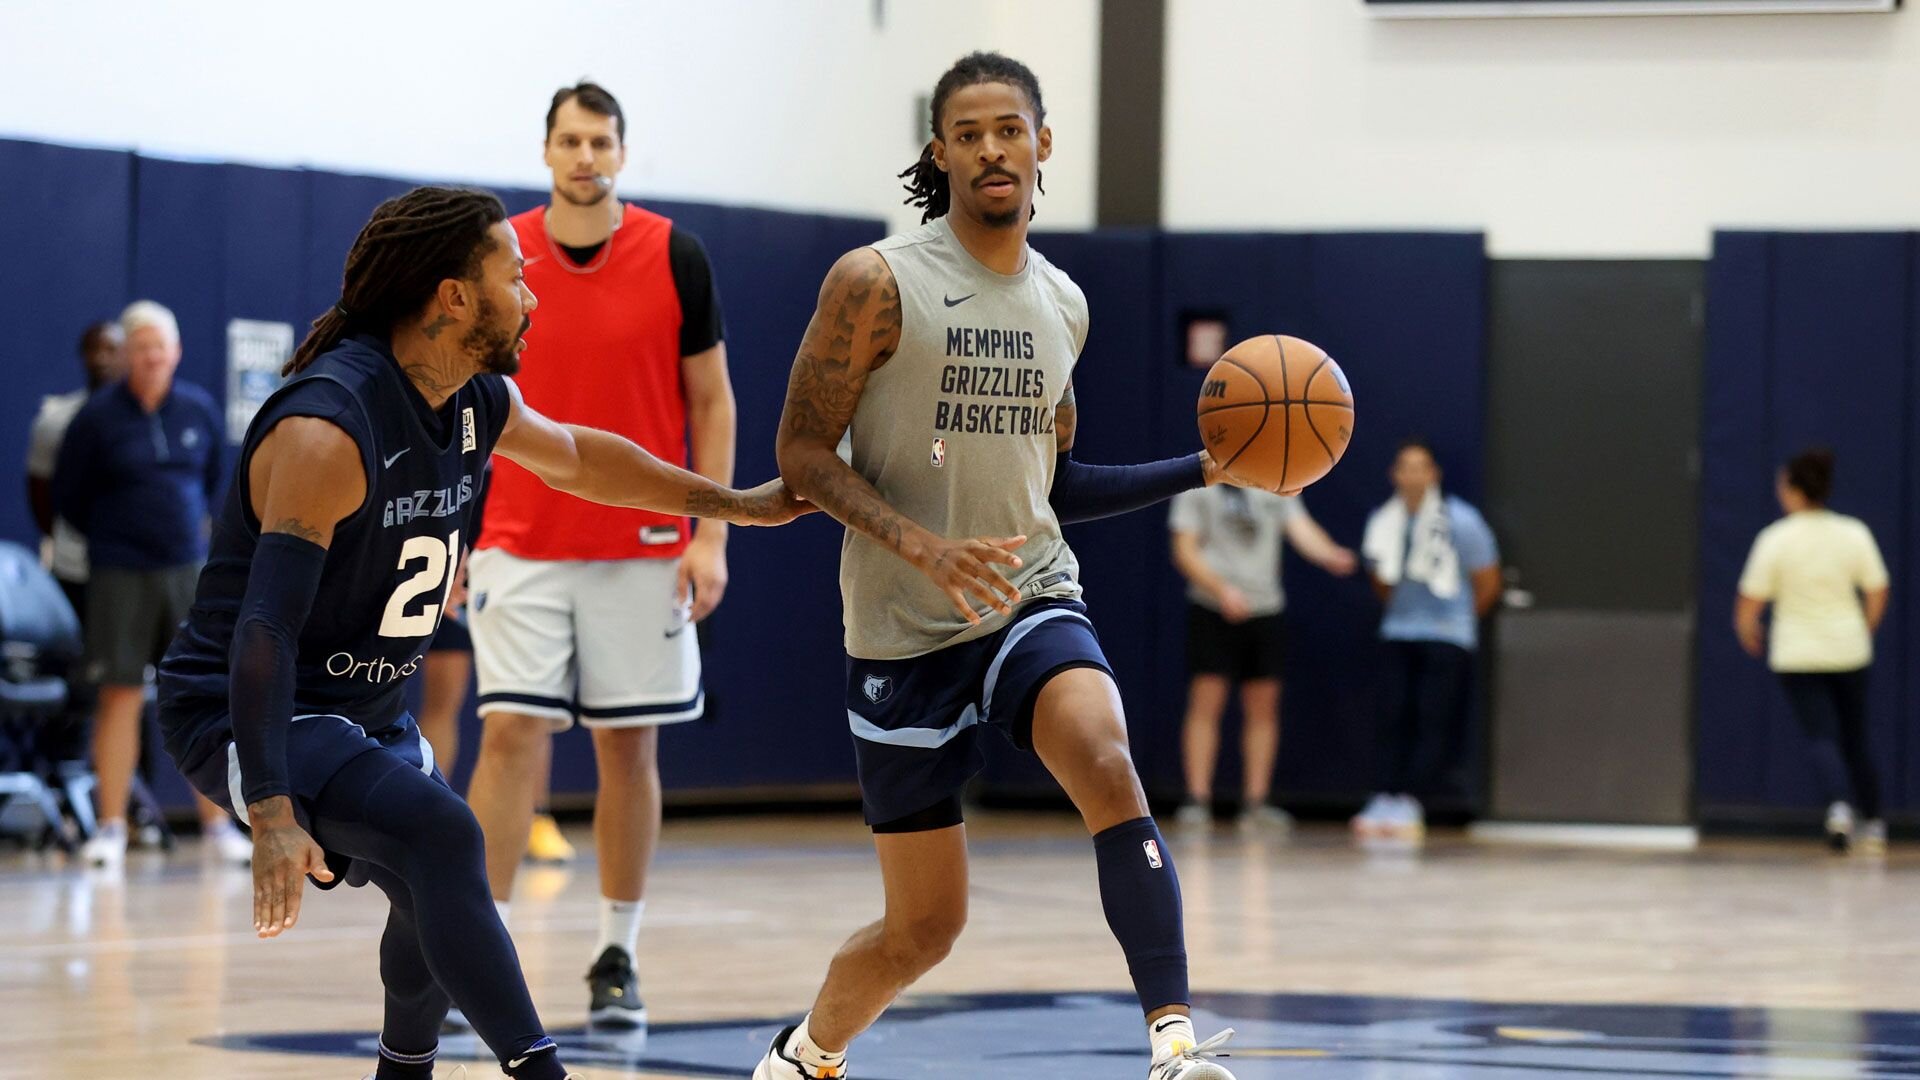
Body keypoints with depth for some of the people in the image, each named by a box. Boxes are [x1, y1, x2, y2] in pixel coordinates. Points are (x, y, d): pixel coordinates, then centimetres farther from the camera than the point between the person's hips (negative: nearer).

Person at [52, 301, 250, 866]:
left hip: (189, 571, 3)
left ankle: (216, 824, 9)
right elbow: (68, 496, 3)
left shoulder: (200, 410, 3)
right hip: (121, 579, -3)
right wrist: (114, 536, 10)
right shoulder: (97, 417, -6)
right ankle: (110, 826, 5)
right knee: (120, 697, -1)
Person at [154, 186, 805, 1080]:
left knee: (439, 891, 23)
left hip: (367, 709, 10)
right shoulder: (326, 428, -27)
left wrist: (732, 504, 31)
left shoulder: (475, 403, 1)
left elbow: (575, 457, 25)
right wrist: (271, 817, -43)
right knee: (442, 834, -30)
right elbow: (265, 626, -34)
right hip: (245, 717, -10)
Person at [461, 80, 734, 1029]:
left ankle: (618, 957, 16)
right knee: (512, 735, -8)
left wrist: (711, 536, -6)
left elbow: (711, 402, 2)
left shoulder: (674, 258, -2)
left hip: (645, 550, 0)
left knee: (630, 746, 5)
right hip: (521, 549, 0)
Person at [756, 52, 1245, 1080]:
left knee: (1108, 766, -30)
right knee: (925, 924, 4)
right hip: (905, 632, -3)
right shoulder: (877, 282, -8)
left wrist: (1203, 470, 12)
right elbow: (802, 453, -10)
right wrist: (924, 546, -24)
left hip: (1032, 601, 3)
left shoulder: (1062, 305, 9)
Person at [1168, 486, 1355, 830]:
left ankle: (1256, 803, 7)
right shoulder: (1197, 488, 0)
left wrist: (1331, 556, -23)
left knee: (1263, 707, 3)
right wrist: (1222, 590, -20)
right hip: (1212, 608, -4)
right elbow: (1185, 551, -6)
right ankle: (1197, 799, -6)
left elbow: (1301, 529, -2)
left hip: (1265, 607, 4)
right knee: (1206, 702, -8)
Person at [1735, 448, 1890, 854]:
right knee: (1856, 737, 15)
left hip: (1797, 654, -3)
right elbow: (1878, 593, 3)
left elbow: (1750, 601, -10)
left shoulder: (1775, 539, -10)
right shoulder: (1855, 534, -3)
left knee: (1822, 735, -3)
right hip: (1849, 649, 3)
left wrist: (1748, 635, 11)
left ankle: (1841, 805, -28)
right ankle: (1872, 824, 19)